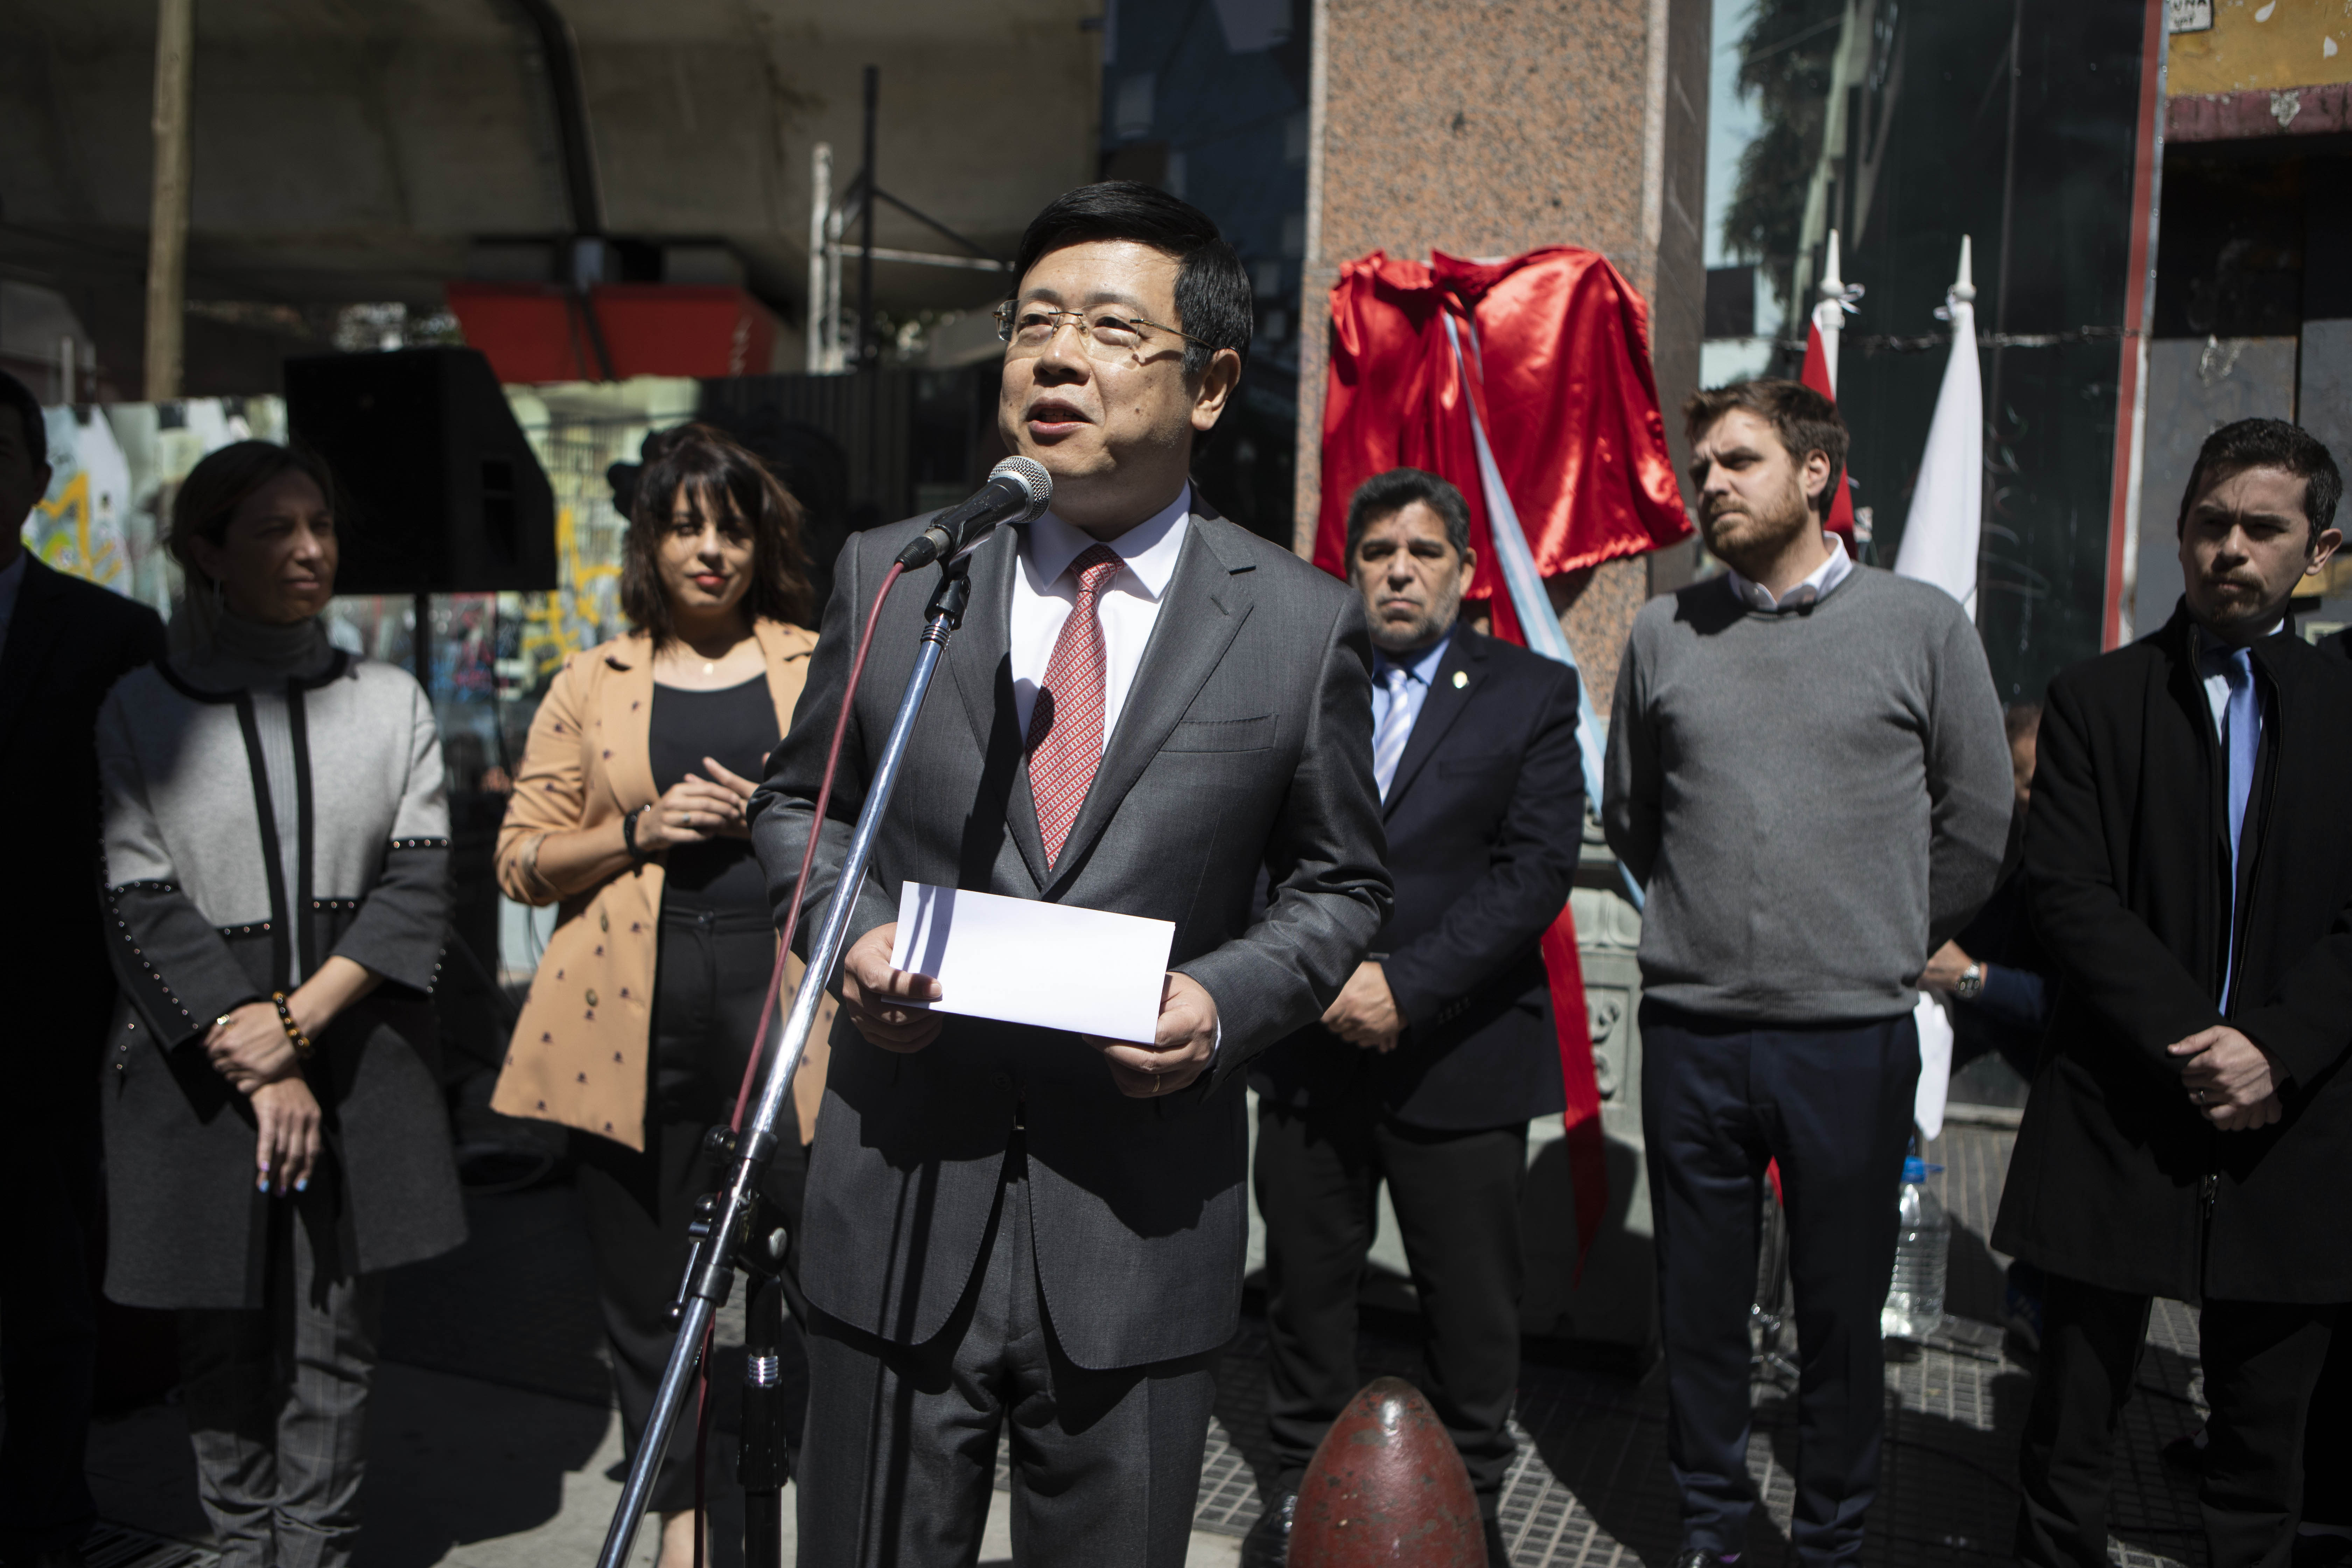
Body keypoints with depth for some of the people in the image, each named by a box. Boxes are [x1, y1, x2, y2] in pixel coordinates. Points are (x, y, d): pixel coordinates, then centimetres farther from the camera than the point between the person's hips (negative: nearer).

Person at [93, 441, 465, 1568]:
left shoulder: (391, 702, 7)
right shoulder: (139, 712, 2)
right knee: (223, 1339, 8)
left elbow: (418, 884, -1)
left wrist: (297, 1022, -12)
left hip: (358, 1060, 1)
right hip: (198, 1069, -1)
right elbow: (141, 906, -4)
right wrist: (259, 1072, -10)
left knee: (336, 1339, 5)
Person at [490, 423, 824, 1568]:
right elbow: (522, 859, 9)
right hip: (636, 1014, 2)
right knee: (649, 1286, 9)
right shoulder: (589, 685, 12)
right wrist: (640, 830, -8)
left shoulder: (823, 669, 10)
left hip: (783, 991, -1)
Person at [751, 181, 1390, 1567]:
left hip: (1141, 1235, -1)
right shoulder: (887, 576, 2)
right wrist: (853, 929, -7)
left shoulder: (1304, 624, -2)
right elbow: (799, 802, 14)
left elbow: (1340, 884, 7)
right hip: (899, 1210, 1)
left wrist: (1226, 1001, -12)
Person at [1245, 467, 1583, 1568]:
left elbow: (1538, 870, -7)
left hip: (1459, 1053, -1)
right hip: (1308, 1047, 2)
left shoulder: (1532, 694, 2)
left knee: (1471, 1301, 9)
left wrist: (1408, 985, -15)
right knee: (1305, 1282, 13)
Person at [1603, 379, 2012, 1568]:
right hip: (1689, 1033, 2)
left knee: (1842, 1311, 10)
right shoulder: (1662, 635, 6)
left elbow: (1977, 824, 6)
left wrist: (1885, 948, 7)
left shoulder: (1923, 625, 0)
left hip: (1853, 1035, -2)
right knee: (1699, 1304, 12)